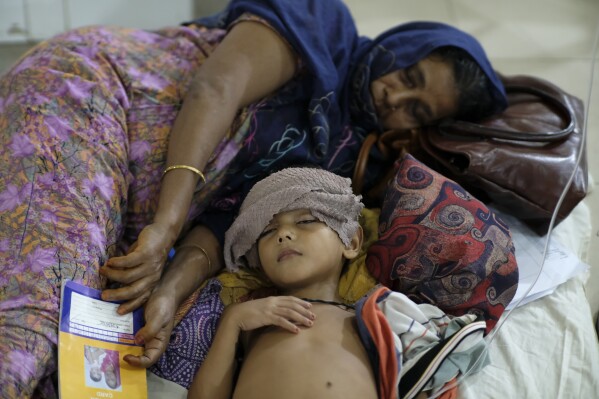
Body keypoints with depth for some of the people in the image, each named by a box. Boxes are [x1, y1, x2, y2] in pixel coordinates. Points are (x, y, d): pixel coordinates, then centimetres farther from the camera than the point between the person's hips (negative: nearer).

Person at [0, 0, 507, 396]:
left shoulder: (347, 155, 15)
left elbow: (228, 219, 3)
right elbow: (217, 88, -14)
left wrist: (172, 290, -17)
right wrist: (165, 226, -24)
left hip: (130, 216, 7)